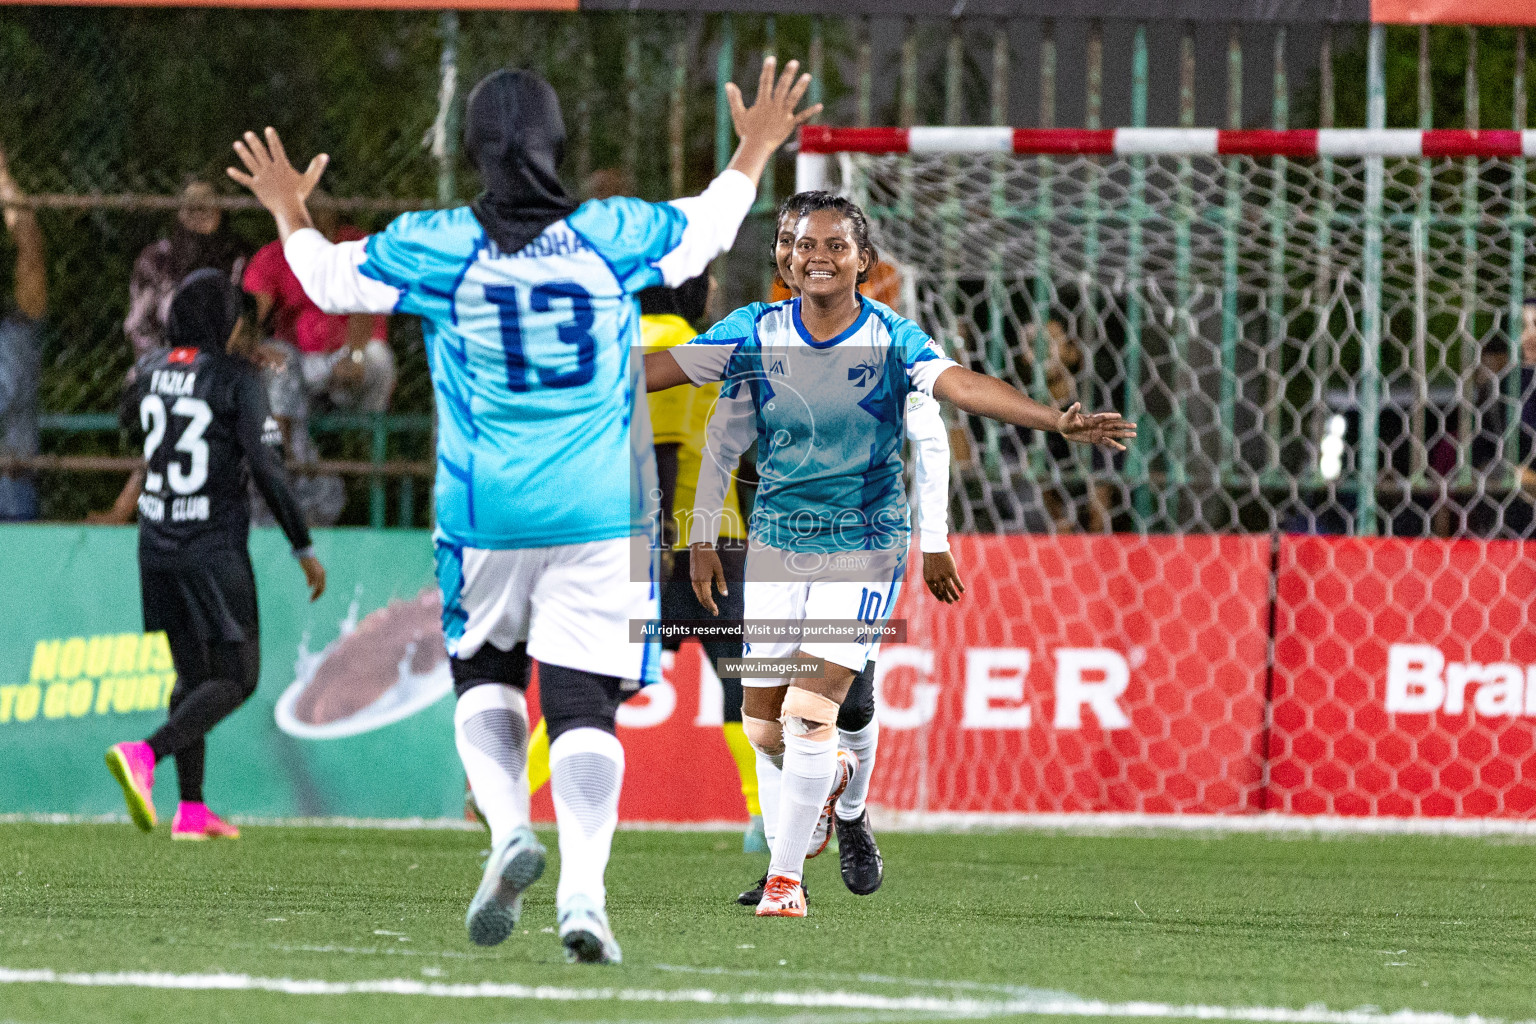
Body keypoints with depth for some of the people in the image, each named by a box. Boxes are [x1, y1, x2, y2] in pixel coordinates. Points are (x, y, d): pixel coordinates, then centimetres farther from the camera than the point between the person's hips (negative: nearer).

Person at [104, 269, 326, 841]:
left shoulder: (152, 369, 5)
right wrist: (303, 548, -8)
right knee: (236, 679, 1)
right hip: (214, 548, -6)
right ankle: (145, 755, -22)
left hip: (157, 541, 6)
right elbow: (267, 470, -15)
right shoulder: (236, 378, -11)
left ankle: (191, 809, 11)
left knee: (193, 674, 16)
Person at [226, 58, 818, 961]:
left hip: (486, 516, 0)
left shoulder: (435, 247, -5)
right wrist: (754, 153, 36)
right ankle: (584, 891, -17)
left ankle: (510, 828, -2)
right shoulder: (614, 236, -2)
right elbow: (706, 231, 18)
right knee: (584, 702, -1)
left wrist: (290, 213, 32)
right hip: (602, 514, 0)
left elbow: (330, 280, 12)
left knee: (485, 673, 21)